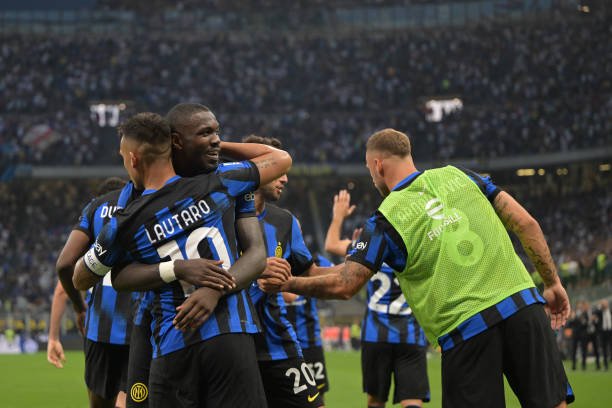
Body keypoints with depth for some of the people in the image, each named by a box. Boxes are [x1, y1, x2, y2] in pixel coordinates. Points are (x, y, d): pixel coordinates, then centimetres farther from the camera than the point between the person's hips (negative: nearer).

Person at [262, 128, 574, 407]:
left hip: (464, 331, -3)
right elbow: (525, 223, 9)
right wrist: (553, 283, 16)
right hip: (522, 304, 3)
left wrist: (286, 283, 13)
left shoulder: (385, 220, 1)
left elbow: (343, 285, -3)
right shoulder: (458, 176, 11)